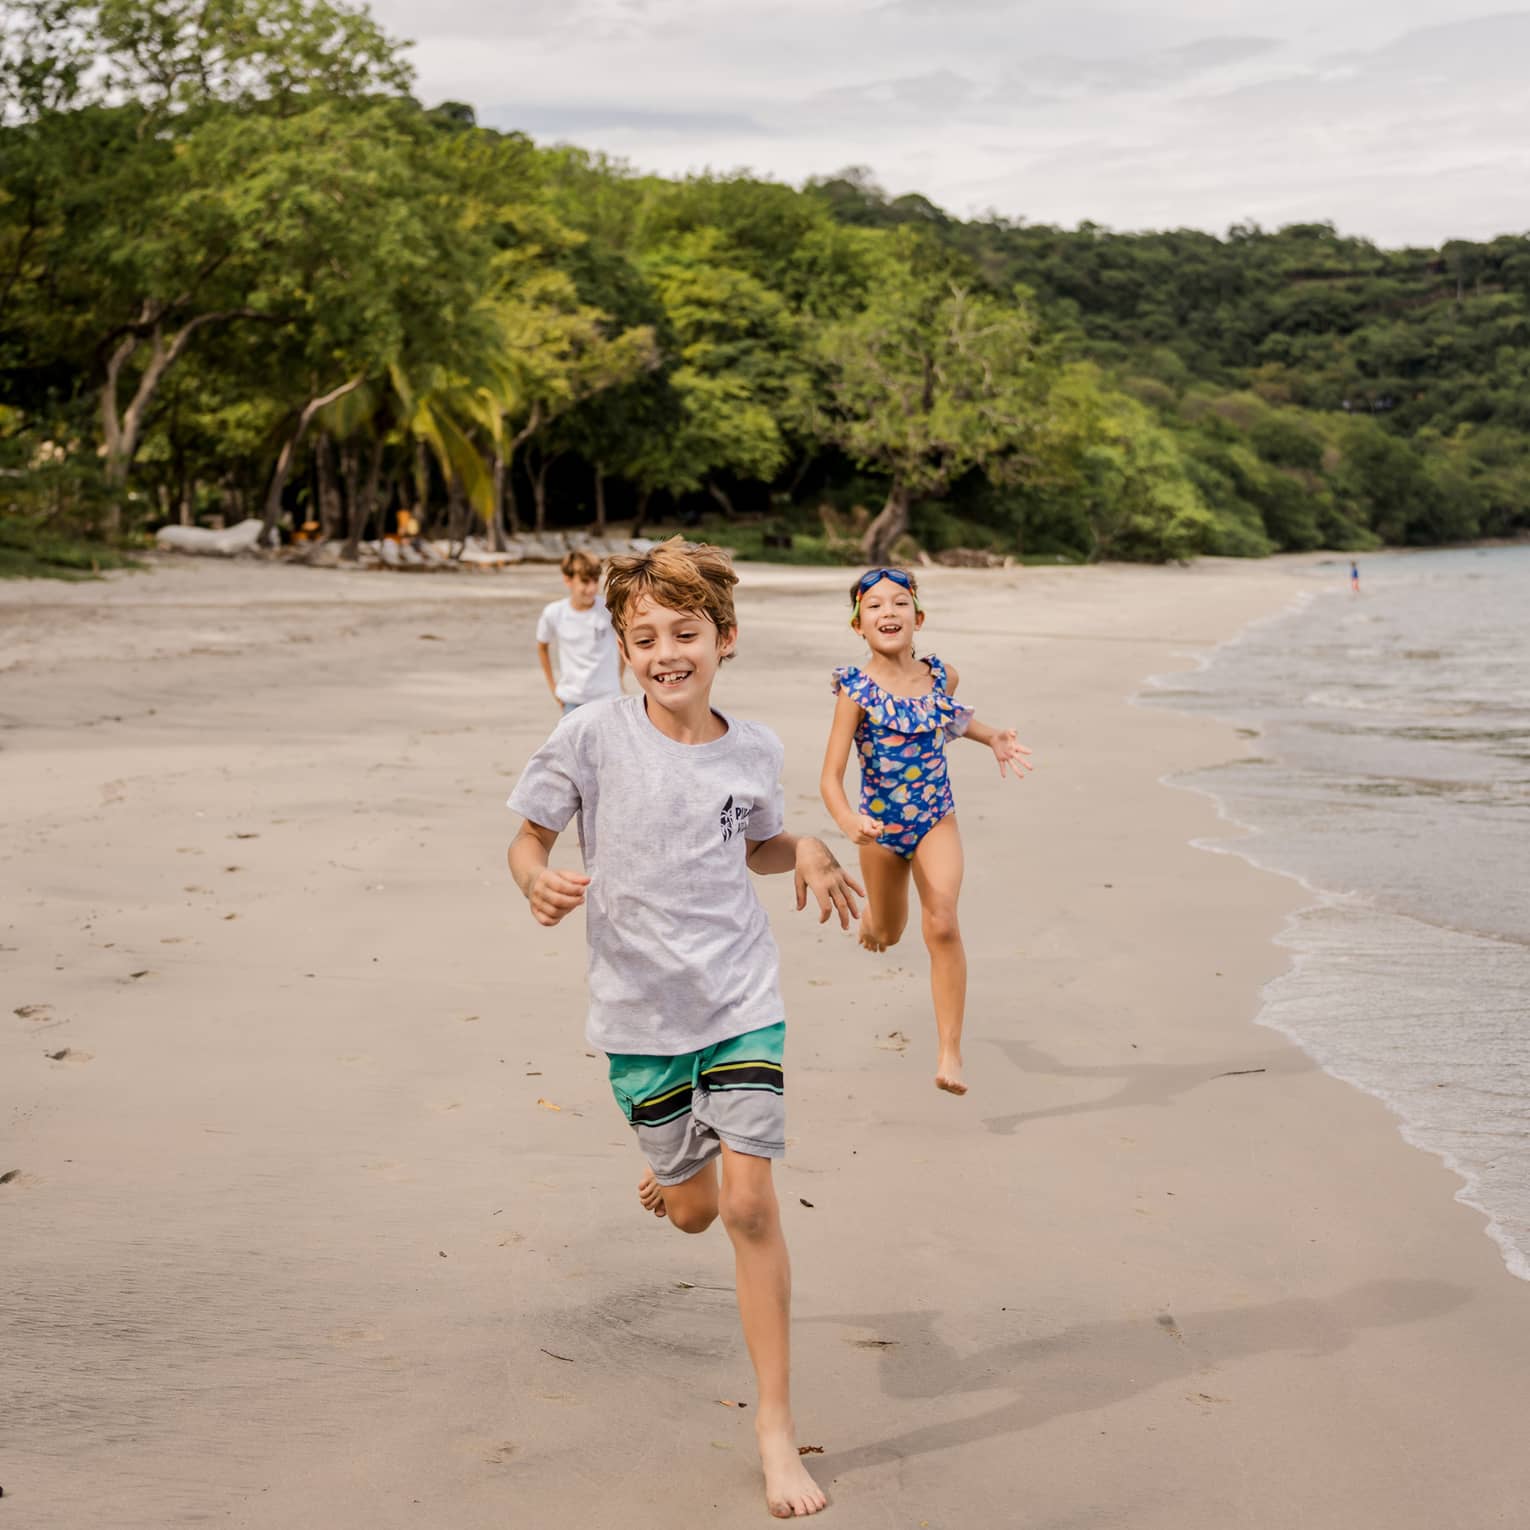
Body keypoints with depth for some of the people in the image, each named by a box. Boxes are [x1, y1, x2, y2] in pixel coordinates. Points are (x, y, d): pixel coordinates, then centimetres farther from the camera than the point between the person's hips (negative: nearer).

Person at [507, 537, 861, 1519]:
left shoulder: (753, 750, -2)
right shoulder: (591, 738, -10)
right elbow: (530, 838, 0)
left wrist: (805, 853, -5)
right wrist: (539, 883, -23)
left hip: (741, 998, 0)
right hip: (641, 1008, 0)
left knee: (749, 1202, -7)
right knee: (693, 1211, 12)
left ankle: (776, 1421, 7)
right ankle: (673, 1180, 53)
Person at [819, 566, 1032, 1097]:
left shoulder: (942, 676, -6)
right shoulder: (857, 690, -18)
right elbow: (830, 778, -22)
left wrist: (992, 738, 4)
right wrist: (849, 823, -42)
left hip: (936, 821, 1)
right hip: (879, 827, -1)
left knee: (942, 924, -20)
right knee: (888, 935, 19)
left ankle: (950, 1052, -14)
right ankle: (873, 911, 60)